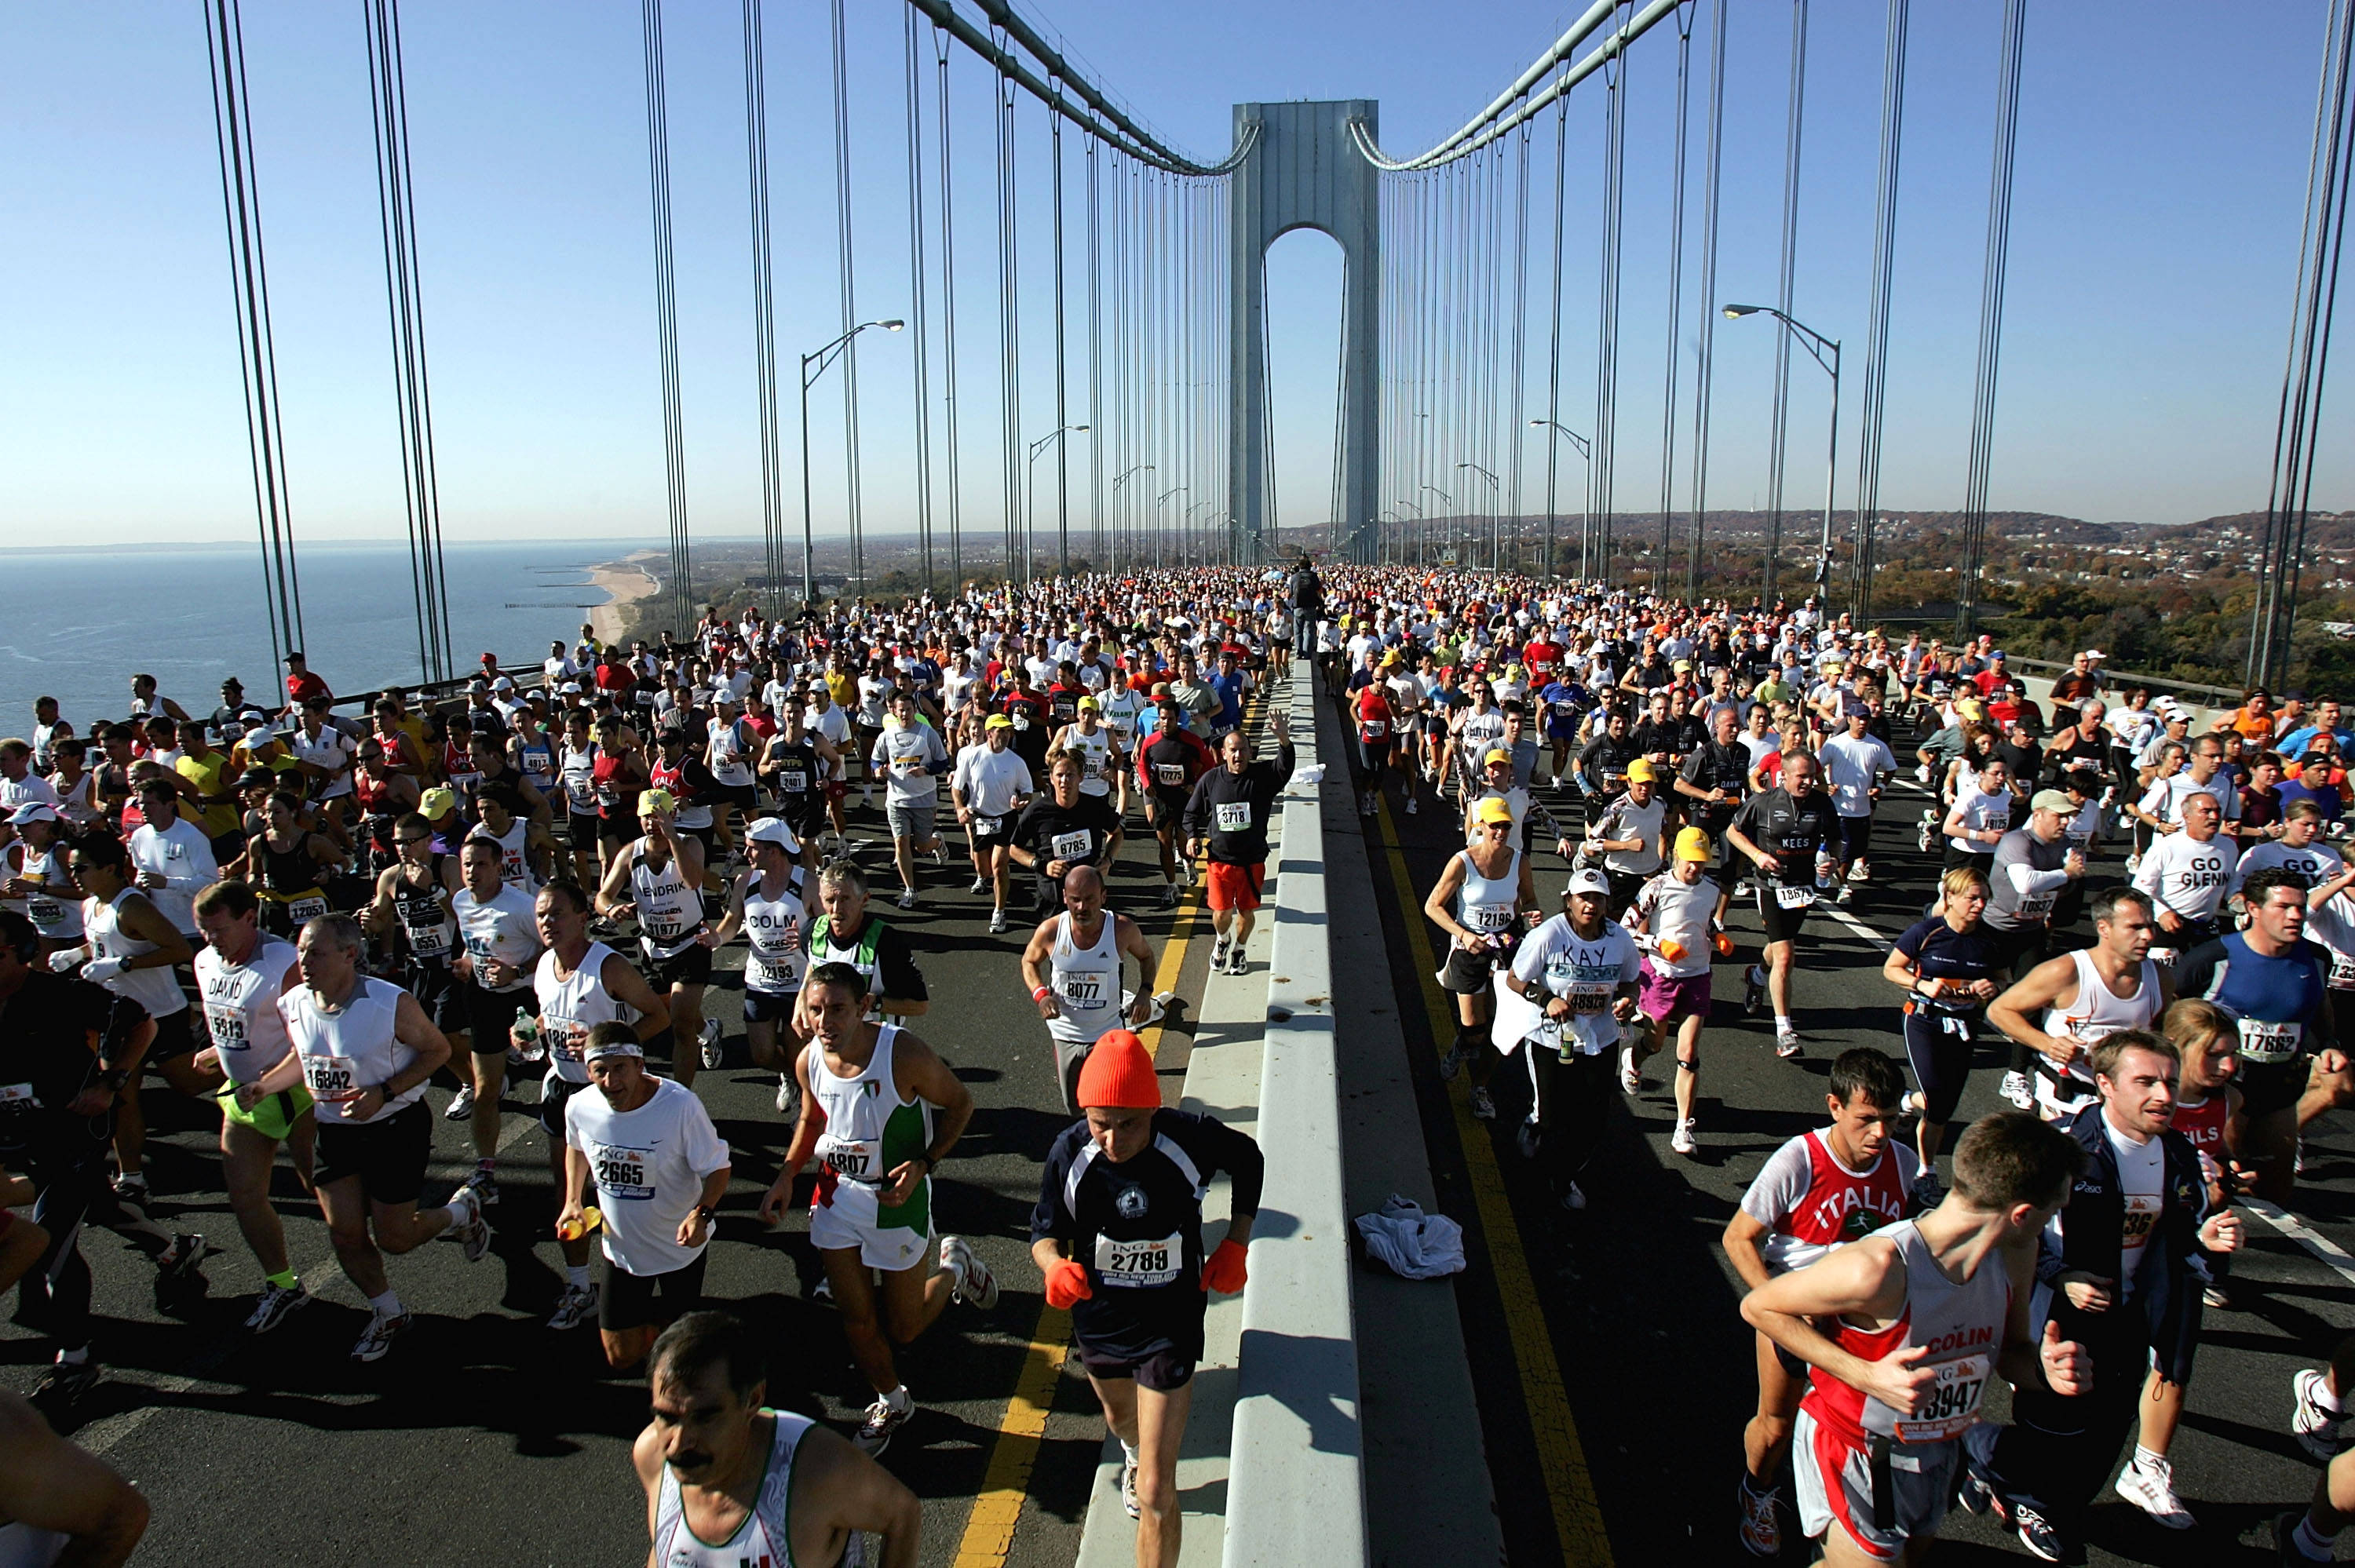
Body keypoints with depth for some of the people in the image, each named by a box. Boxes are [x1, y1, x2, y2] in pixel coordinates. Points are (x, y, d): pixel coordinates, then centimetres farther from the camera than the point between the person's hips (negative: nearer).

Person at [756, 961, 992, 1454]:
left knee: (903, 1329, 9)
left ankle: (954, 1266, 38)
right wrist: (786, 1175, -1)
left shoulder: (904, 1054, -27)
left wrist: (923, 1164, -22)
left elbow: (959, 1103, -12)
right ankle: (892, 1403, 39)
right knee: (856, 1320, 12)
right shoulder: (809, 1061, -10)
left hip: (897, 1197, -4)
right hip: (837, 1194, 4)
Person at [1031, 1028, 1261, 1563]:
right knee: (1119, 1417, 34)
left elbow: (1249, 1161, -3)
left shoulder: (1192, 1139, -27)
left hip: (1170, 1329, -3)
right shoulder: (1069, 1154, -24)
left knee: (1156, 1495, -6)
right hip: (1098, 1320, 3)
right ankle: (1133, 1455, 70)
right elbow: (1044, 1231, -8)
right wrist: (1055, 1265, -31)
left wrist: (1236, 1244, -9)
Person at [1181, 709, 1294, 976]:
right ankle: (1222, 940, 37)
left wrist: (1284, 740, -47)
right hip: (1219, 859, 0)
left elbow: (1285, 768, -29)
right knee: (1221, 912, 2)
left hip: (1253, 860, 0)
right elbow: (1193, 812, 11)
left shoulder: (1263, 776, -7)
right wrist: (1192, 836, -5)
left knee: (1246, 910, 12)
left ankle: (1239, 949, 40)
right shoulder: (1210, 780, -3)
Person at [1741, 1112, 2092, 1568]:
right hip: (1854, 1457, -7)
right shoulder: (1877, 1269, -34)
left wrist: (2043, 1369, -19)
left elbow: (2010, 1350, 4)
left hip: (1934, 1453, 7)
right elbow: (1757, 1306, -22)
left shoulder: (2016, 1254, -12)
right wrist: (1866, 1376, -30)